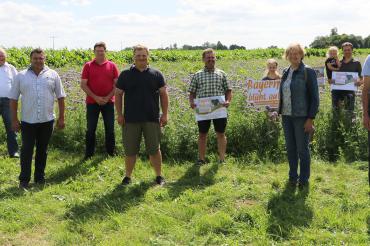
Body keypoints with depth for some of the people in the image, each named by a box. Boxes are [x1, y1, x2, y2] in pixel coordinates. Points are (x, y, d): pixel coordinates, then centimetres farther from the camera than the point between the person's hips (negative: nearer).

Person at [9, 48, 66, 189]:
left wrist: (61, 118, 2)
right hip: (27, 121, -1)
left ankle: (40, 177, 23)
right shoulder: (21, 76, 2)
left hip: (47, 120, 1)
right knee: (26, 150, 3)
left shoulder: (53, 75, 3)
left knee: (42, 150, 11)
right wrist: (14, 120, 0)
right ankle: (24, 179, 12)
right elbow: (13, 99, 4)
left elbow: (60, 97, 5)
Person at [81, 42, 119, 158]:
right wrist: (95, 97, -10)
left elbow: (117, 84, 3)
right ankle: (89, 154, 15)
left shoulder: (112, 66, 3)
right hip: (92, 102, 0)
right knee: (91, 129, 5)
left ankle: (111, 153, 18)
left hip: (108, 102, 1)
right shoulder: (88, 66, 1)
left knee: (110, 129, 7)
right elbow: (83, 85, -2)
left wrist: (108, 97, -9)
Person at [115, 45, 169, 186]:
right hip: (131, 119, 0)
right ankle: (128, 176, 20)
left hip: (152, 119, 0)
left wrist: (165, 114, 0)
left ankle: (159, 176, 19)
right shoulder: (125, 74, 4)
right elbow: (118, 94, 6)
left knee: (154, 149, 5)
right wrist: (119, 114, -1)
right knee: (130, 150, 7)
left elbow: (163, 94, 6)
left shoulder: (156, 74, 5)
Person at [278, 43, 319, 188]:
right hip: (287, 116, 6)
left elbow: (314, 96, -9)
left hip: (302, 117, -6)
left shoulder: (308, 72, -8)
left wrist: (311, 118, -14)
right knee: (290, 148, 12)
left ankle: (304, 179, 16)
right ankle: (292, 177, 25)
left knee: (302, 149, 3)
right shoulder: (286, 72, 10)